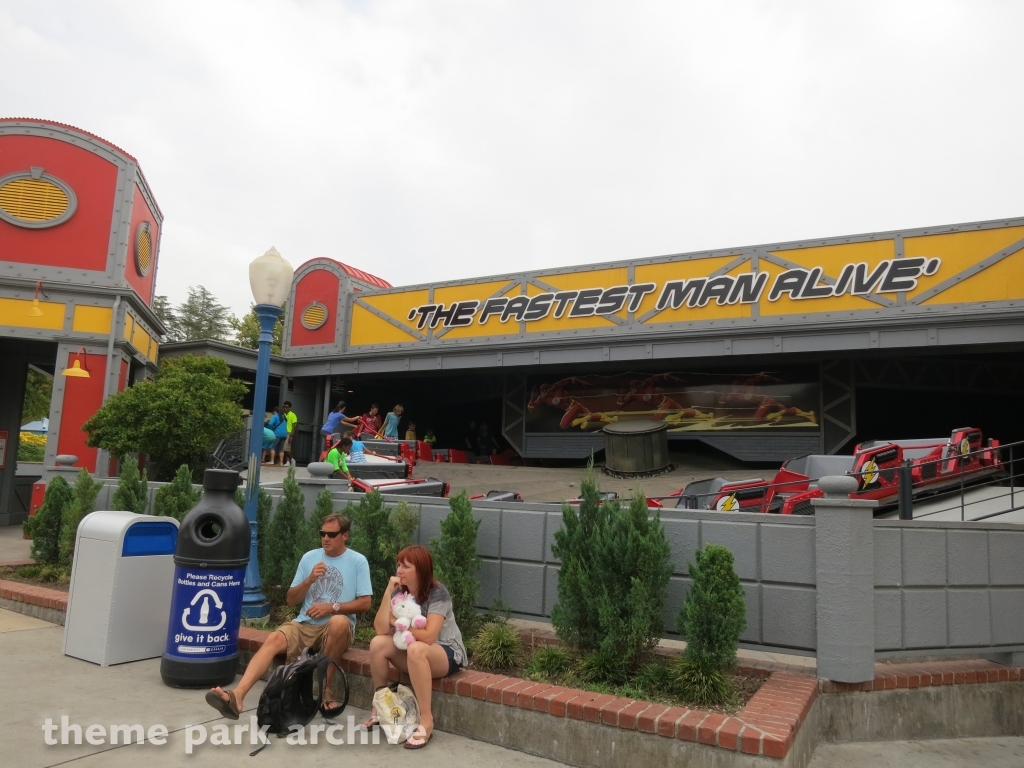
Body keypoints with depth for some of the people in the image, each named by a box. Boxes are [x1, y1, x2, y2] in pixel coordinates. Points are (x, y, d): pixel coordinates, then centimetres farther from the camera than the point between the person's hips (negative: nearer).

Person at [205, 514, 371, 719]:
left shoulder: (358, 561, -1)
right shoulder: (309, 557, 9)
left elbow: (365, 603, -5)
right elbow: (291, 600, 9)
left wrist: (331, 607, -15)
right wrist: (309, 580, -8)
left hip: (336, 630, -3)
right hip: (305, 624, 3)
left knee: (339, 621, -37)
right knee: (274, 639, -25)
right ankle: (237, 696, -39)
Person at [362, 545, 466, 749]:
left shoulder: (437, 592, -20)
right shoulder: (399, 592, -4)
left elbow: (428, 636, -29)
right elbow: (381, 629, -15)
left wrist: (398, 622, -14)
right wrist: (388, 591, -22)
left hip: (448, 653, -6)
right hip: (411, 652, 6)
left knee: (416, 649, -37)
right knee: (378, 643, -19)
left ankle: (426, 721, -25)